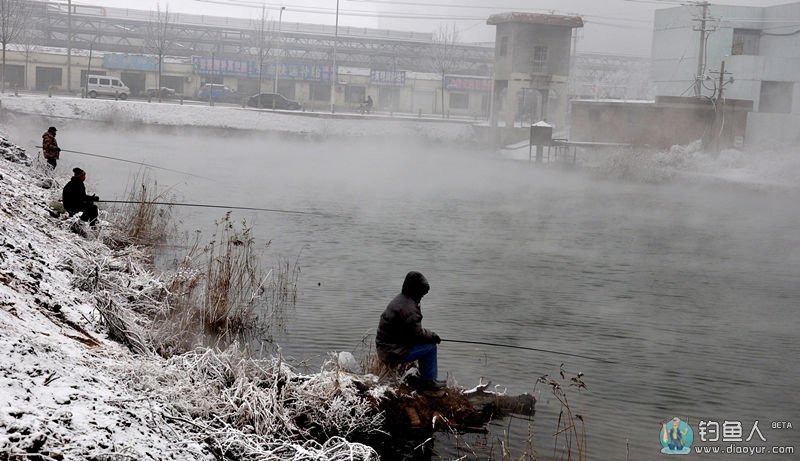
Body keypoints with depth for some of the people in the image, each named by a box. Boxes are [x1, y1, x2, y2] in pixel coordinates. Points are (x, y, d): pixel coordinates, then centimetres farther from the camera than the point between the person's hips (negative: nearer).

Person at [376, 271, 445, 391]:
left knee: (428, 341, 16)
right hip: (394, 353, -10)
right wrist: (433, 336, -1)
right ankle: (428, 381, 4)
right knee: (430, 347, -8)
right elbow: (416, 334, -18)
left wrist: (429, 334, 11)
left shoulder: (399, 299, 11)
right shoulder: (409, 309, -22)